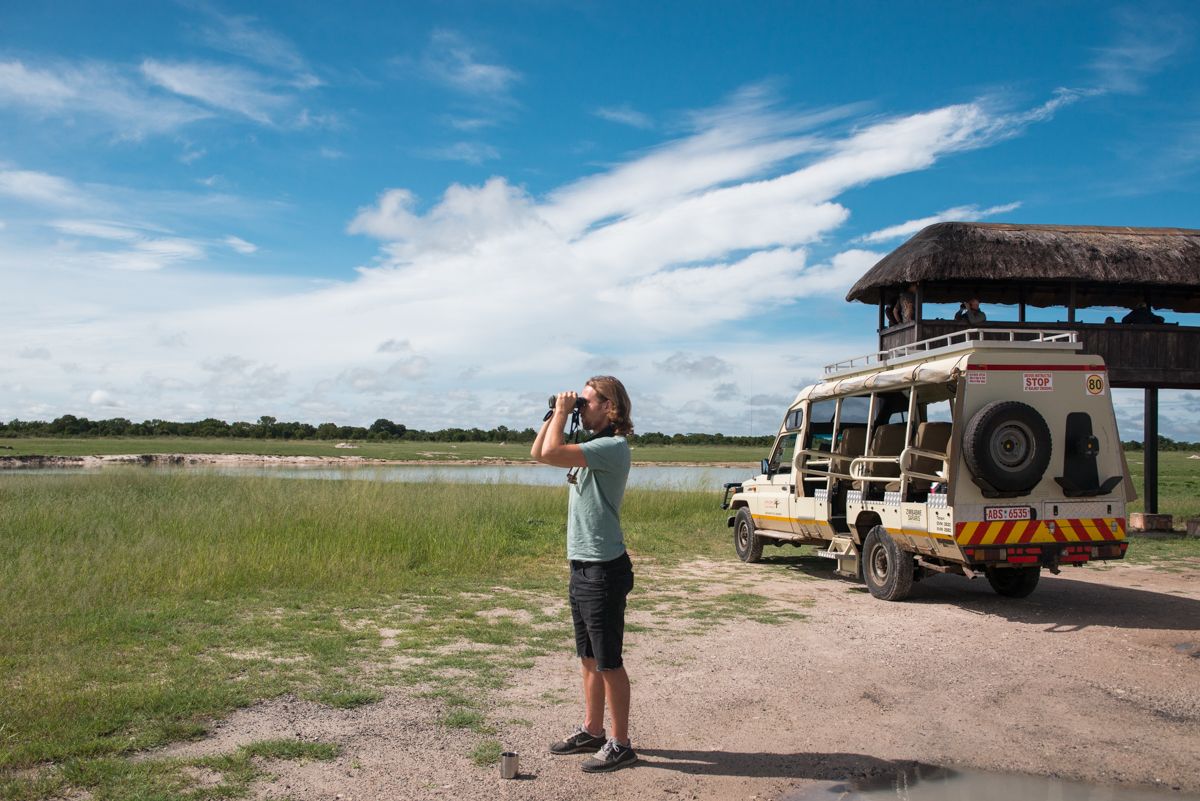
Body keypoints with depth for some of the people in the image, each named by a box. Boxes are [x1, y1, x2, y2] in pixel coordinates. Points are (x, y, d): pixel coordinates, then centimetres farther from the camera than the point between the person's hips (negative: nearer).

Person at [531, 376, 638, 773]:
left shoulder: (612, 447, -17)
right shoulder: (592, 447, 13)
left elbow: (551, 453, -26)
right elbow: (538, 453, 19)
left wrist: (563, 413, -12)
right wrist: (555, 415, 9)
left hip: (603, 569, -10)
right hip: (583, 566, 10)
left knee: (609, 662, 0)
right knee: (589, 659, 18)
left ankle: (620, 744, 11)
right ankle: (592, 732, 30)